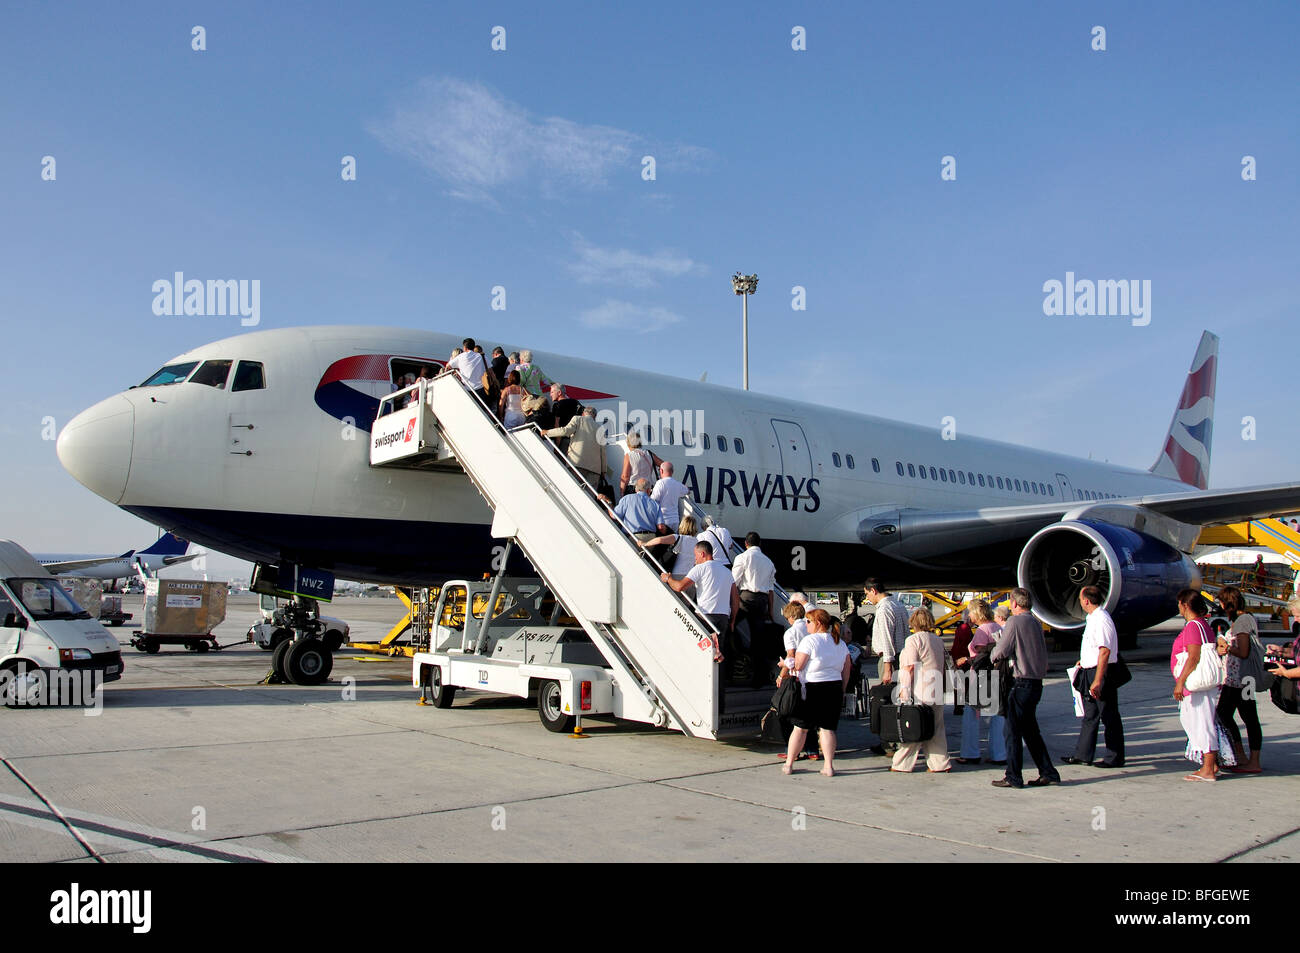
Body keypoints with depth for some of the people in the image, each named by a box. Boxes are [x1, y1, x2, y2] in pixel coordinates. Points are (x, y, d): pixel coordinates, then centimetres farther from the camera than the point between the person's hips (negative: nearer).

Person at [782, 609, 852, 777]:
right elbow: (846, 671, 13)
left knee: (800, 728, 3)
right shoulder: (840, 643, 11)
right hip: (834, 688, 5)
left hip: (811, 688, -5)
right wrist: (841, 691, 19)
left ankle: (789, 764, 10)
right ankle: (829, 766, 3)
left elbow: (797, 665, -12)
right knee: (828, 728, 7)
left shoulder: (810, 640, -10)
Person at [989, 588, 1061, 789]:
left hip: (1022, 684, -8)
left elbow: (1000, 652, -14)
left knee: (1014, 730, -1)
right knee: (1030, 730, 16)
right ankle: (1048, 773, 18)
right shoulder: (1036, 623, 12)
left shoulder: (1014, 621, -12)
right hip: (1037, 683, 8)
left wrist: (992, 655, 6)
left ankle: (1013, 777, 3)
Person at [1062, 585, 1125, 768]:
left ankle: (1115, 758, 10)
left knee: (1109, 717, 1)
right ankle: (1083, 754, 20)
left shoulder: (1101, 620, -19)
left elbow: (1105, 652, -25)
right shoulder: (1093, 618, 11)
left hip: (1102, 672, -10)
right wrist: (1085, 661, 32)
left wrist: (1097, 681, -27)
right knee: (1090, 715, 14)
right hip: (1090, 672, 10)